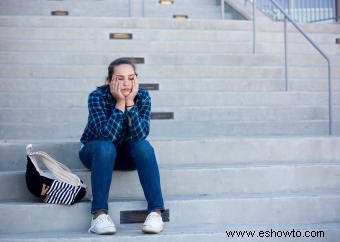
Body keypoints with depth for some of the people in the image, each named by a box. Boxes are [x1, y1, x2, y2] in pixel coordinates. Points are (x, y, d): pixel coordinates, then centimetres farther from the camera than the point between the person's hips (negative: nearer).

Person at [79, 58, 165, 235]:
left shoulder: (142, 96, -17)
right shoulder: (97, 97, -24)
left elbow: (141, 134, -28)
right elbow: (107, 136, -34)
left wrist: (130, 102, -34)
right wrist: (120, 103, -36)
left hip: (127, 155, 2)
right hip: (96, 152, -2)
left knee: (143, 145, -29)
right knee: (105, 147, -35)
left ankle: (156, 211, -30)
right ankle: (99, 214, -33)